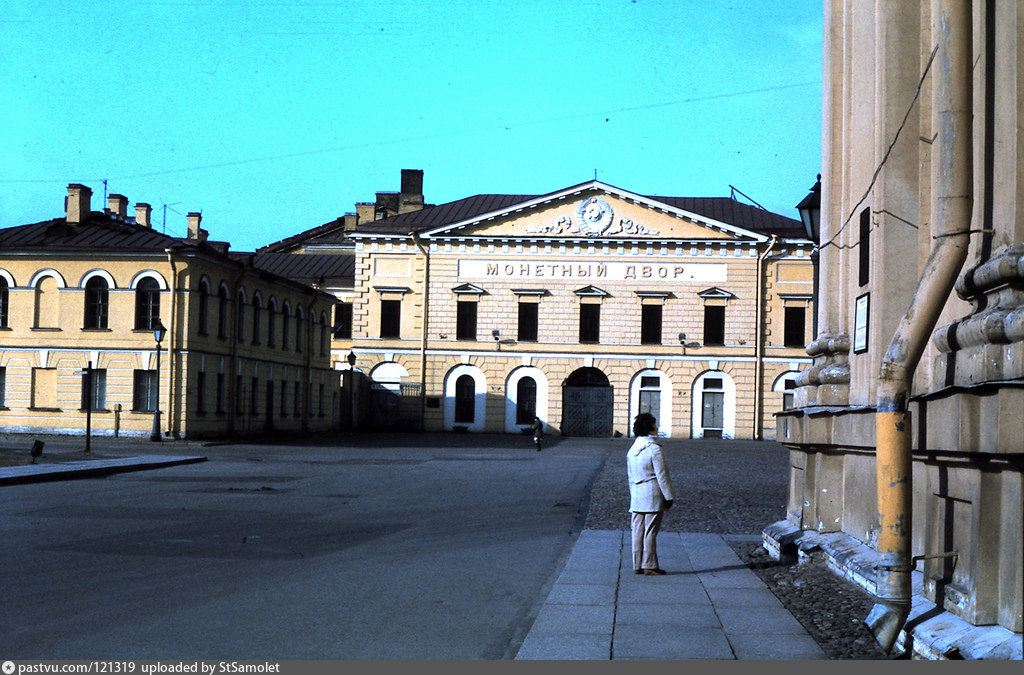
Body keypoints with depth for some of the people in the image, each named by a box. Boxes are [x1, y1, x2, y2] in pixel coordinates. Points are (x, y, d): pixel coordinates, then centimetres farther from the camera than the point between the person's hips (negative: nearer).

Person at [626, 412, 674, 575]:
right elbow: (662, 475, -12)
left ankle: (637, 565, 11)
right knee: (650, 532, -3)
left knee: (638, 531, 8)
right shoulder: (654, 449, -13)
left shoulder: (632, 450, 10)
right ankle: (649, 565, 0)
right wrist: (668, 496, -7)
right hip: (653, 494, -7)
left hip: (636, 495, 7)